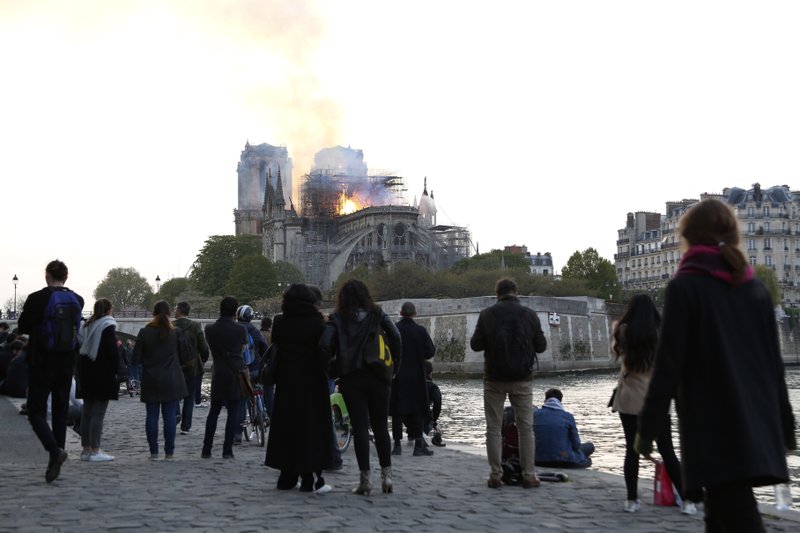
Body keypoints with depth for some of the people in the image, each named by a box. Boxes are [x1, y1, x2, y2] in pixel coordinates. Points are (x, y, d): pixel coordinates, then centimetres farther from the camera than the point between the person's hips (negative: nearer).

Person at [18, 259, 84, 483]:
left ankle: (55, 450, -20)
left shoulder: (37, 299, -12)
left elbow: (22, 327, -2)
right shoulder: (78, 300, 2)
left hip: (41, 363, -4)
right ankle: (54, 464, 13)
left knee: (36, 412, 2)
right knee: (60, 412, 12)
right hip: (67, 364, 5)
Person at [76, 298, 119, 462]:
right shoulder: (108, 326, -11)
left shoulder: (86, 325, 11)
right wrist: (116, 371, -7)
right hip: (103, 374, -7)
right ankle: (95, 451, -6)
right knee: (98, 413, -5)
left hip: (86, 373, 7)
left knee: (87, 412, 11)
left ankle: (86, 449, 15)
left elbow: (80, 347, 13)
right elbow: (112, 350, -16)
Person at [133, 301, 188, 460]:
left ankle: (153, 452, 7)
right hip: (171, 381, 0)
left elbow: (136, 359, -4)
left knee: (152, 415, 6)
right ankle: (169, 452, 4)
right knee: (169, 416, 2)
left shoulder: (144, 333, -5)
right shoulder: (175, 333, -3)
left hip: (151, 381, 0)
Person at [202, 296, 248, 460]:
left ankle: (206, 449, 11)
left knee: (213, 411, 12)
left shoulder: (210, 329, 0)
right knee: (233, 412, 0)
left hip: (218, 374, 3)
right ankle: (227, 450, -2)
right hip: (236, 374, -3)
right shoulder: (240, 329, -8)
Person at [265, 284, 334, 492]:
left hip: (286, 381, 4)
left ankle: (287, 477, 16)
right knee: (311, 426, 1)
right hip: (312, 381, -4)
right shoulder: (316, 323, -10)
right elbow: (325, 350, -8)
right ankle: (310, 478, 0)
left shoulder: (279, 323, 0)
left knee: (285, 425, 11)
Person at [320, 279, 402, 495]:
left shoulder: (338, 319, 0)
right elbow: (396, 337, -7)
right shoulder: (377, 314, 4)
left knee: (360, 427, 2)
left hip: (350, 379, -1)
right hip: (378, 377, 1)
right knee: (380, 426, 11)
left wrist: (333, 367, 3)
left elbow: (325, 344, -13)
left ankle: (365, 479, 0)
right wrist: (394, 366, 2)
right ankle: (386, 475, 11)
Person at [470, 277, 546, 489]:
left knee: (493, 428, 6)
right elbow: (541, 346, 2)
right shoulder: (529, 314, -2)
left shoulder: (487, 314, -4)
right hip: (522, 379, 1)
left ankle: (496, 475, 4)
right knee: (526, 427, 8)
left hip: (494, 378, 0)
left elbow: (475, 344, -4)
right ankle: (528, 475, 6)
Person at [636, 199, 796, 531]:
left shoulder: (685, 287, -7)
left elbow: (668, 366, -12)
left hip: (714, 428, -7)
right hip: (757, 428, 7)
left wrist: (647, 428, -7)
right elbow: (774, 365, 14)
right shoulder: (757, 289, 11)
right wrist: (785, 427, 21)